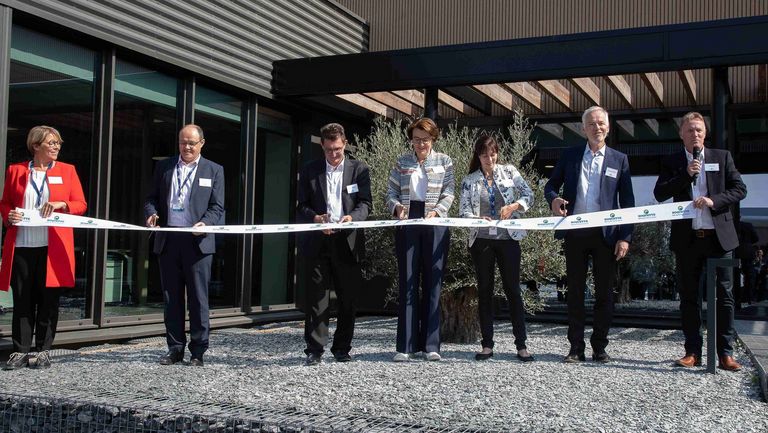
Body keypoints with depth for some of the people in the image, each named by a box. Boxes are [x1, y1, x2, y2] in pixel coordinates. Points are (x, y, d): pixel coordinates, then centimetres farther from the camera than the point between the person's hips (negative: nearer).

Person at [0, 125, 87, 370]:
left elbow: (81, 204, 6)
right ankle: (21, 351, 10)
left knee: (48, 300, 2)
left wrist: (61, 204, -12)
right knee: (22, 300, 3)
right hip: (21, 245, 1)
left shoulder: (67, 171, 9)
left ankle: (43, 351, 11)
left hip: (53, 246, 0)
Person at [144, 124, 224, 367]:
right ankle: (175, 348, 17)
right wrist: (151, 213, -8)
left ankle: (198, 351, 8)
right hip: (167, 240, 3)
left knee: (198, 298, 0)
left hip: (197, 241, -3)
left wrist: (205, 223, -18)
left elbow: (217, 208, 1)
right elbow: (152, 198, 14)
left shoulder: (213, 170, 6)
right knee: (171, 298, 8)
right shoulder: (164, 167, 12)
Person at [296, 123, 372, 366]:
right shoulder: (310, 172, 10)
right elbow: (302, 206, 7)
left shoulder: (359, 170, 9)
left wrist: (352, 217, -19)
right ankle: (314, 350, 2)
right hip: (318, 243, 0)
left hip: (347, 242, 0)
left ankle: (342, 348, 17)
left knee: (347, 298, 6)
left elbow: (365, 203, 1)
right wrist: (315, 217, -14)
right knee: (317, 297, -2)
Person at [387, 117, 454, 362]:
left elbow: (449, 193, 2)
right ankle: (406, 346, 0)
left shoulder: (444, 161, 9)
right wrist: (397, 207, -12)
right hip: (407, 224, 1)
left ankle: (430, 345, 3)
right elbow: (391, 192, 9)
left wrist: (436, 211, -15)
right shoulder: (401, 163, 12)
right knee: (407, 283, -1)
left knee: (432, 284, 0)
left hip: (435, 225, -1)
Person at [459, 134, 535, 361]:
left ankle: (521, 345, 4)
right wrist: (477, 218, -21)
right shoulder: (470, 180, 6)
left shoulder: (509, 172, 6)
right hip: (481, 240, 1)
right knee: (484, 290, 5)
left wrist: (514, 206, -17)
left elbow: (529, 195, 1)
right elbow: (463, 209, -1)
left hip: (508, 238, -1)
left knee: (513, 289, -1)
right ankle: (487, 344, 12)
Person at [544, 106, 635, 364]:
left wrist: (625, 237, -4)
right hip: (575, 233, 1)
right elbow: (551, 185, 12)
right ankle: (576, 348, 12)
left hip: (606, 235, -1)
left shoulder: (619, 160, 7)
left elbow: (627, 201, 4)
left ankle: (600, 347, 14)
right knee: (575, 291, 5)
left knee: (604, 292, 3)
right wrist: (554, 199, -12)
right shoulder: (569, 155, 10)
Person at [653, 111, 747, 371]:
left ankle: (725, 353, 6)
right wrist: (686, 175, -13)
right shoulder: (672, 163, 7)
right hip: (687, 239, 1)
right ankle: (693, 351, 14)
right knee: (689, 297, 6)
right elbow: (659, 194, -3)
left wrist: (714, 200, -14)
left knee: (724, 296, 0)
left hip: (719, 237, -1)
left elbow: (740, 189, 2)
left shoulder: (722, 157, 7)